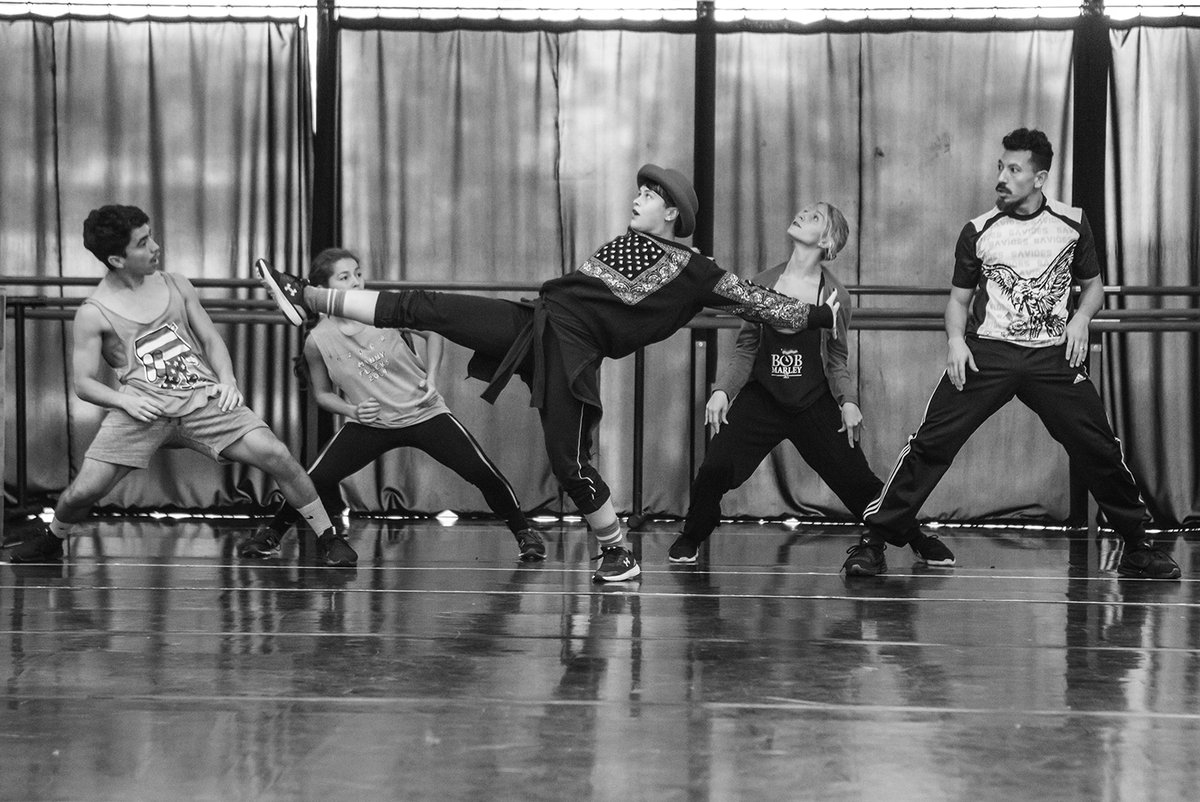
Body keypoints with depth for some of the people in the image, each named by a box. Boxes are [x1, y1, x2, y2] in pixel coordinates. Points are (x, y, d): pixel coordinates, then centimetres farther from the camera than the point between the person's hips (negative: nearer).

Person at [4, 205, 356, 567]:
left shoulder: (177, 285, 13)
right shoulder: (93, 313, 2)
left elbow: (211, 339, 17)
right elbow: (84, 383, 5)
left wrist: (227, 380, -2)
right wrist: (124, 400, -14)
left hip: (203, 396, 2)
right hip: (143, 406, -2)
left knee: (276, 455, -14)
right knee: (85, 489, -13)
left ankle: (328, 537, 3)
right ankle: (52, 540, 22)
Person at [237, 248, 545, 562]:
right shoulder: (317, 341, -12)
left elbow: (432, 333, 3)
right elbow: (322, 392, 5)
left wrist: (431, 378, -9)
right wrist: (352, 411, -14)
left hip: (423, 413, 0)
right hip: (368, 424, 0)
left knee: (482, 472, -10)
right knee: (317, 478, -12)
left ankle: (523, 533, 11)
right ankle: (270, 535, 14)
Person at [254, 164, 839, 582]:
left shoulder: (694, 273, 7)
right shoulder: (622, 245, 25)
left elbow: (756, 302, 7)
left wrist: (817, 316, 4)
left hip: (573, 348, -5)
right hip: (536, 321, 5)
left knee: (568, 459, -12)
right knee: (422, 309, -6)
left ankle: (619, 553, 9)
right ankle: (308, 299, -6)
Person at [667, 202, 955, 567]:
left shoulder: (833, 294, -4)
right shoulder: (762, 284, 0)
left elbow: (837, 358, 4)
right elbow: (746, 348, 6)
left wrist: (849, 401, -10)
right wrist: (722, 390, -5)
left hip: (815, 404, -1)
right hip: (761, 399, 1)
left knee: (855, 479, -1)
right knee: (714, 469, -13)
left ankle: (919, 542, 19)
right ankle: (690, 539, 14)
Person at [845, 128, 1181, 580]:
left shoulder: (1072, 224, 5)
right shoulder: (978, 232, 3)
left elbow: (1093, 285, 16)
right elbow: (959, 296, 12)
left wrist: (1081, 318, -4)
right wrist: (956, 339, -7)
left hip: (1054, 357, 1)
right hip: (986, 354, -1)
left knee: (1099, 449, -3)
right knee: (932, 442, -12)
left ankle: (1137, 547, 16)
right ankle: (874, 541, -7)